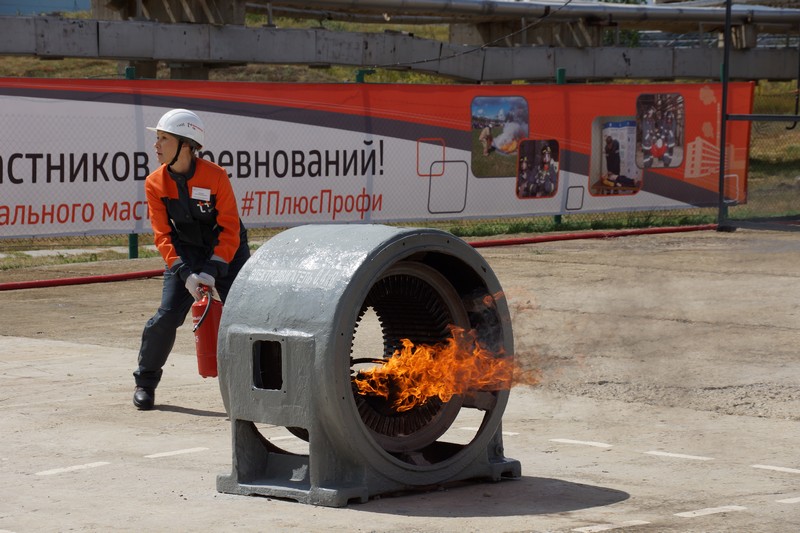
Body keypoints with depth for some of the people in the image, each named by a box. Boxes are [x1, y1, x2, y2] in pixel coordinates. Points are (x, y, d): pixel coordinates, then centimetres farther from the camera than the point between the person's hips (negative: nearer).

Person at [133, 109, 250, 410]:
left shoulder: (216, 176, -21)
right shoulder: (155, 184, -11)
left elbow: (230, 230, -19)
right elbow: (163, 235, -11)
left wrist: (211, 272, -28)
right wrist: (186, 274, -23)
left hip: (227, 250, -2)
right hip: (185, 253, 2)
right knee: (167, 315, -10)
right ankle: (145, 382, 7)